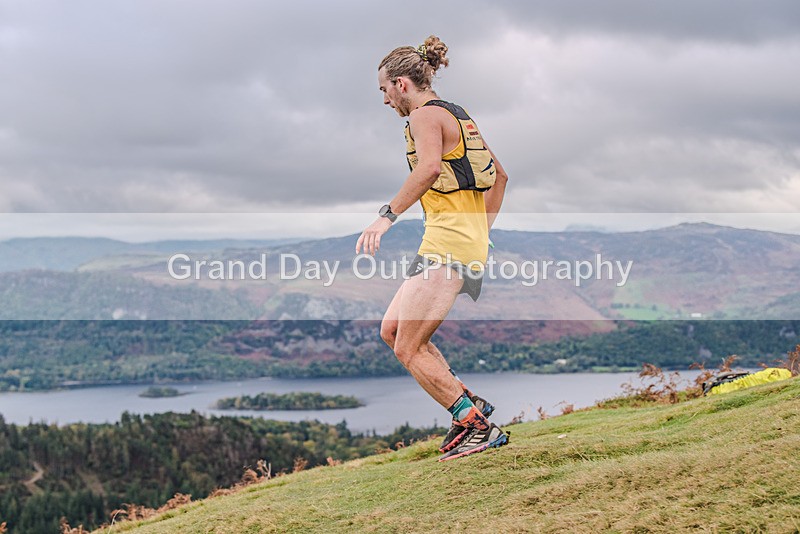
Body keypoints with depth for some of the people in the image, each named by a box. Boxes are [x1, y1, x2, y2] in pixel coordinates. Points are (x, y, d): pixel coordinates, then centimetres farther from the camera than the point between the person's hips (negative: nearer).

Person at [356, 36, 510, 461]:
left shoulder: (426, 115, -7)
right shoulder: (457, 115, 22)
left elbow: (429, 168, -28)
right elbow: (500, 175, 28)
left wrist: (386, 215, -30)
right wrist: (482, 229, 27)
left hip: (448, 242, -10)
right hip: (472, 242, 10)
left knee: (409, 349, -7)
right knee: (391, 330, 13)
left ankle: (476, 427, -4)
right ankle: (469, 406, 11)